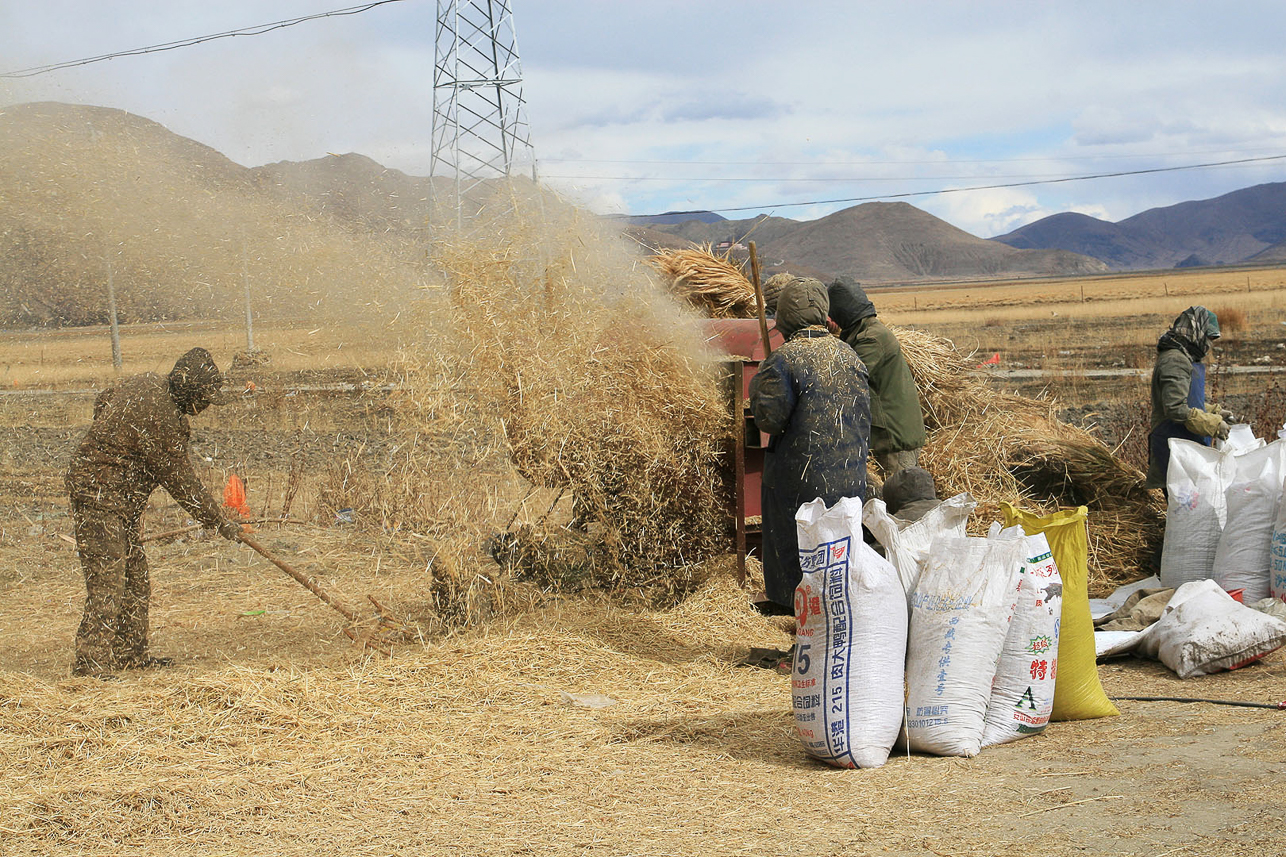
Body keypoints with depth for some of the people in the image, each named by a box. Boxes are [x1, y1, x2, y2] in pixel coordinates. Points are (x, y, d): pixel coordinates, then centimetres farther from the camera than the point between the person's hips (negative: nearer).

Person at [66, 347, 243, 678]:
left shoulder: (149, 383, 2)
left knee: (135, 578, 14)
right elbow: (181, 481, -19)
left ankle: (131, 653, 23)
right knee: (107, 582, -12)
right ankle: (92, 665, -11)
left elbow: (101, 402, 20)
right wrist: (220, 523, -11)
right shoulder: (160, 420, -26)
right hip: (100, 498, -11)